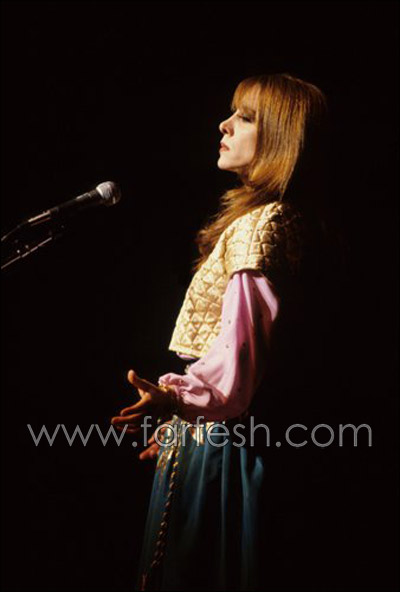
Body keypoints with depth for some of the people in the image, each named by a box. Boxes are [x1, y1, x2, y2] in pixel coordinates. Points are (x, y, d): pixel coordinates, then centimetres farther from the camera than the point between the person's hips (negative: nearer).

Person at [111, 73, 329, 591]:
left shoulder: (261, 222, -15)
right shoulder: (268, 216, 15)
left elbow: (242, 343, -26)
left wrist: (175, 398, -42)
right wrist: (179, 415, 22)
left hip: (216, 440, -10)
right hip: (214, 429, 10)